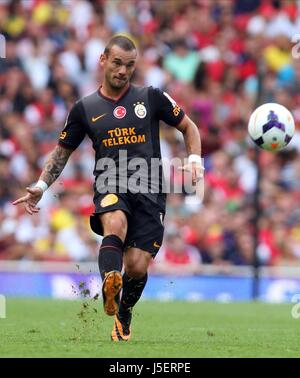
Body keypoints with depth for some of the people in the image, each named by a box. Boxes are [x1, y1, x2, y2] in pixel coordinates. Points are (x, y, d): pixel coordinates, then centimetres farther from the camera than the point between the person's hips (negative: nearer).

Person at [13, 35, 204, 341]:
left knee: (138, 266, -8)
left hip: (149, 189, 0)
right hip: (110, 187, 0)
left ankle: (123, 316, 22)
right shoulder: (85, 108, 11)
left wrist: (194, 159, 1)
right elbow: (62, 151, 21)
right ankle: (110, 286, -61)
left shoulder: (151, 97, 8)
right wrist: (41, 186, 9)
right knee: (115, 224, -36)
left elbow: (188, 127, 18)